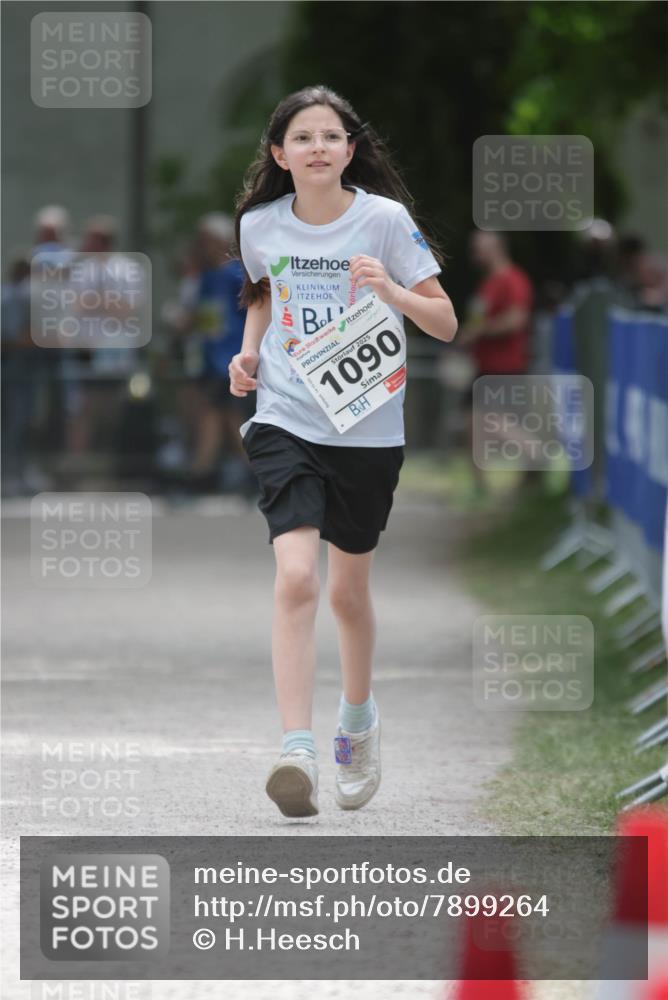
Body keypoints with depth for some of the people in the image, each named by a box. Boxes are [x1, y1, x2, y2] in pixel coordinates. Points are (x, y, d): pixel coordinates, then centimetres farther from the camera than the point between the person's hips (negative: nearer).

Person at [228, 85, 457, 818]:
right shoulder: (259, 225, 1)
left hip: (368, 431, 0)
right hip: (285, 422, 0)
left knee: (348, 591, 14)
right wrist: (249, 350, 5)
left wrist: (390, 289, -25)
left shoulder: (385, 220, -7)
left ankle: (357, 718, 41)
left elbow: (445, 324, -7)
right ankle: (296, 751, -23)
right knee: (296, 577, -19)